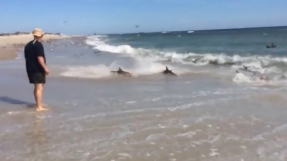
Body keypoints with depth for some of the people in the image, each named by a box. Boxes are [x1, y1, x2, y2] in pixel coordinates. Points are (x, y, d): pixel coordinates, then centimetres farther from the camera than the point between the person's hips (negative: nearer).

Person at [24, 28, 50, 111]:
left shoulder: (28, 45, 14)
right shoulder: (38, 45, -13)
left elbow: (27, 57, 19)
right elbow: (40, 58, -21)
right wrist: (45, 68, -20)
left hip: (30, 69, 9)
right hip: (38, 69, -9)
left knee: (36, 87, 20)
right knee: (39, 87, -8)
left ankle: (38, 104, 31)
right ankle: (39, 107, -10)